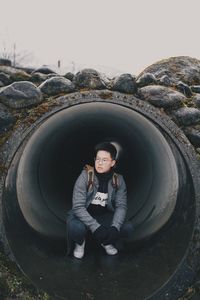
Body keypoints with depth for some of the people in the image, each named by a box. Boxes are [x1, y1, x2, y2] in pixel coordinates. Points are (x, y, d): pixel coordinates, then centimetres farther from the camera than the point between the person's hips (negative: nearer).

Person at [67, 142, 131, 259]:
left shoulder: (118, 180, -10)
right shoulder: (85, 176, -21)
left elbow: (121, 206, -11)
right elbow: (78, 207, -25)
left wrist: (115, 227, -29)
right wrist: (95, 227, -35)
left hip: (105, 215, 3)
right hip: (83, 215, -3)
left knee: (127, 227, -20)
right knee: (76, 228, -35)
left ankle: (107, 242, 13)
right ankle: (80, 242, 4)